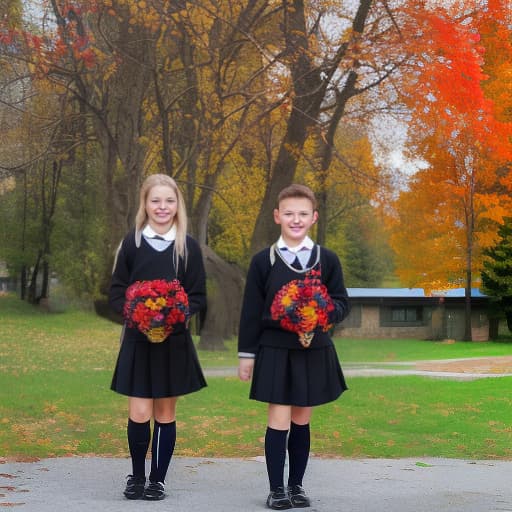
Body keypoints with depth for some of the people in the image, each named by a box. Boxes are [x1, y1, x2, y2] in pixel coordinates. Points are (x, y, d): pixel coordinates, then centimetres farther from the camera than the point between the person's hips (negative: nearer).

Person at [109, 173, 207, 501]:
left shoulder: (189, 246, 1)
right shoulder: (132, 243, 1)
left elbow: (198, 296, 3)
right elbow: (116, 292, 3)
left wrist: (179, 315, -16)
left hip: (175, 342, 0)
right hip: (138, 340, 0)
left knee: (166, 413, 7)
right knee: (139, 414, -6)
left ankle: (158, 480, 19)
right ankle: (137, 476, 15)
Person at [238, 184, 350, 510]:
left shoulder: (327, 259, 4)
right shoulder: (263, 261, 0)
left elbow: (342, 303, 5)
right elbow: (251, 311, 1)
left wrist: (325, 314, -17)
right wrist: (246, 354, 0)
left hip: (314, 351, 2)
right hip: (275, 351, -2)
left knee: (302, 420, 10)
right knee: (279, 420, -4)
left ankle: (296, 486, 20)